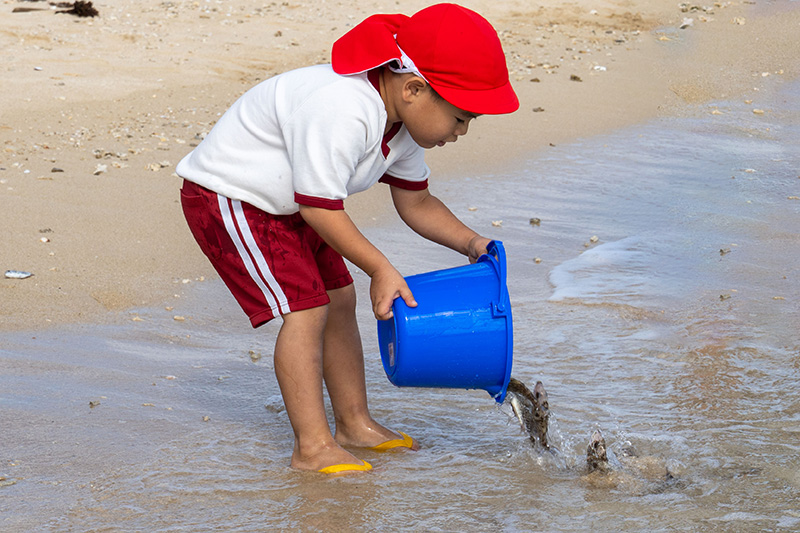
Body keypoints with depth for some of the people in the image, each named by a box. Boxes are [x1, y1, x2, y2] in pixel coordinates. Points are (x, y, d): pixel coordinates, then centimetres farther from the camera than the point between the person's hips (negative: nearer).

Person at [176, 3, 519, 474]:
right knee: (305, 308, -16)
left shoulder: (403, 118, -4)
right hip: (226, 198, -10)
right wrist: (380, 268, -28)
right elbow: (320, 207, -30)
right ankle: (313, 447, -11)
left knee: (340, 300, 10)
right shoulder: (341, 114, -36)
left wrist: (469, 243, -7)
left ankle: (355, 424, 23)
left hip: (285, 203, 10)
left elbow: (415, 201, 7)